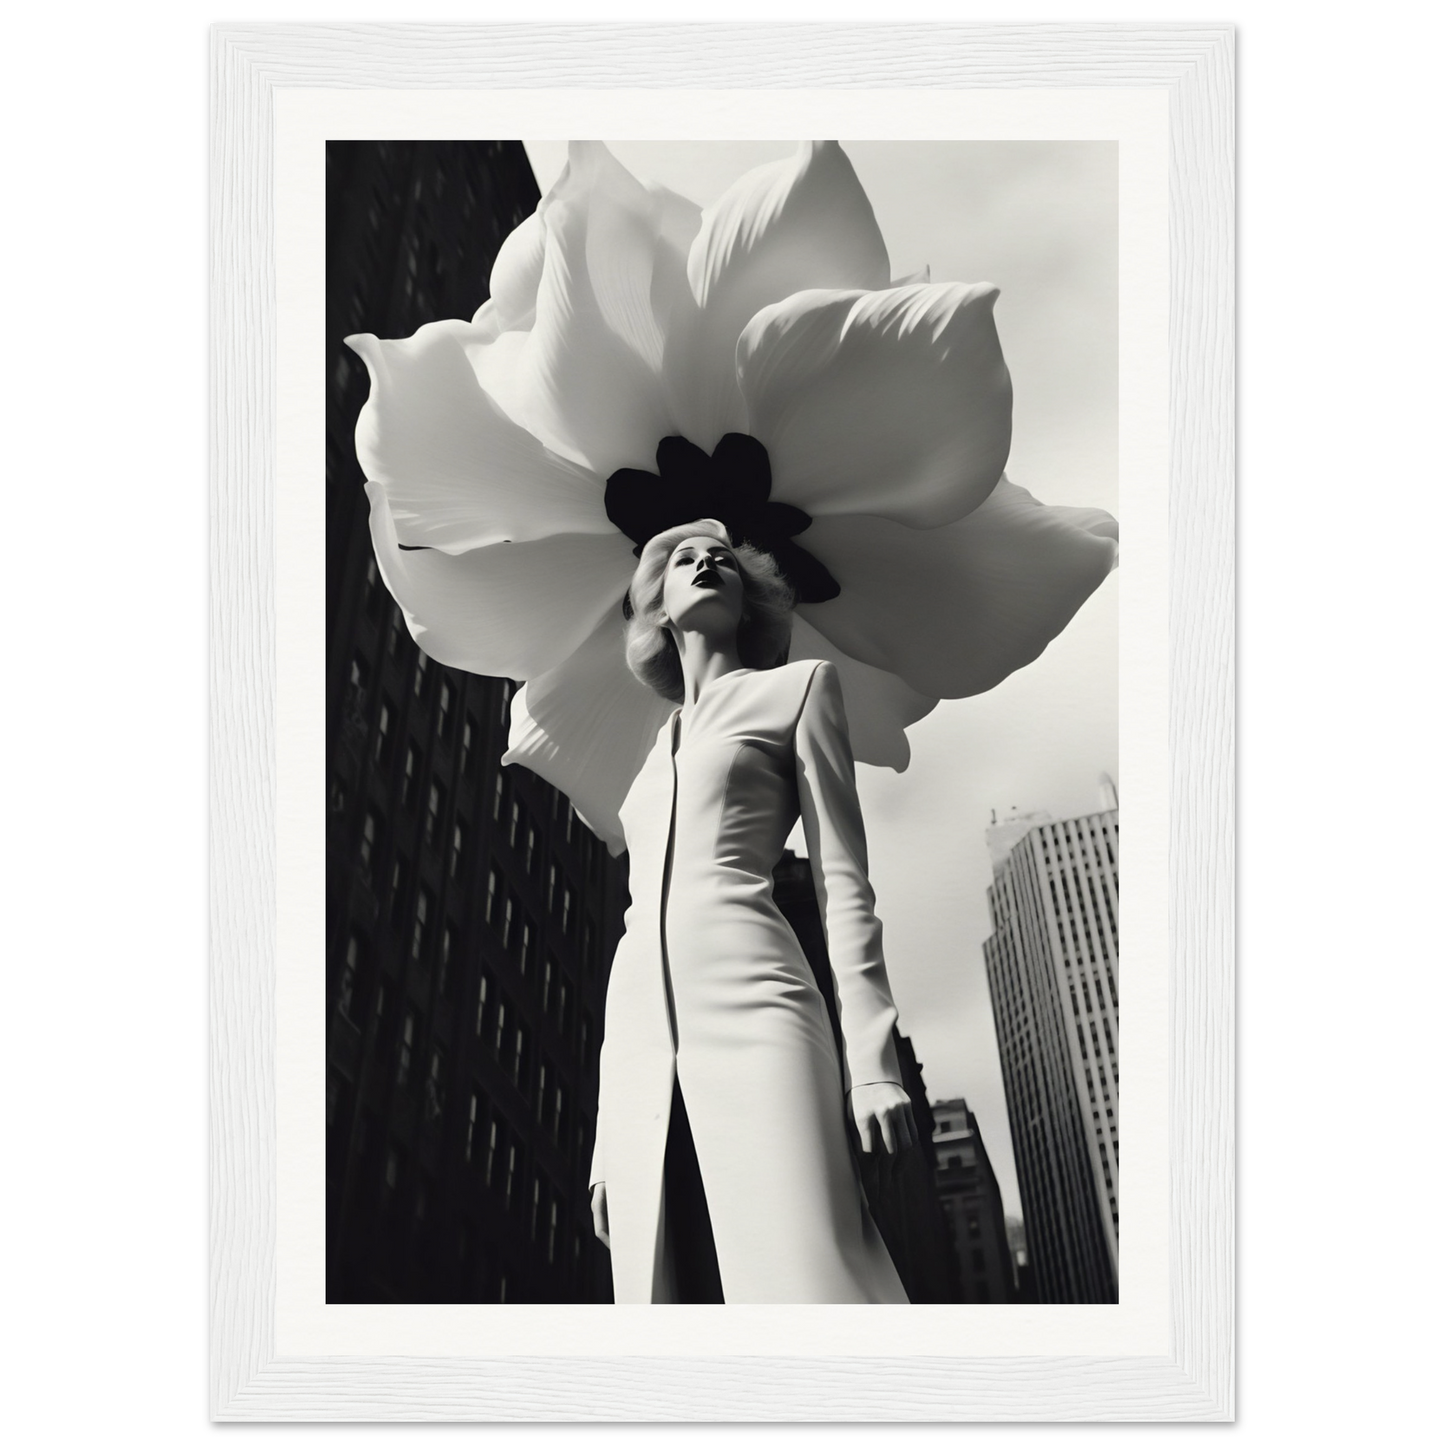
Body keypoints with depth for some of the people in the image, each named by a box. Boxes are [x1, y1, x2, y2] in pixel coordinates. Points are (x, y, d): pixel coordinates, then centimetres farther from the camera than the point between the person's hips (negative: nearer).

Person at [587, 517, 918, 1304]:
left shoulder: (797, 686, 15)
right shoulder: (657, 753, 28)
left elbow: (843, 880, 4)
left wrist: (872, 1057, -8)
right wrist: (607, 1129, 16)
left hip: (749, 1010, -5)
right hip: (637, 1041, 5)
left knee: (804, 1279, -18)